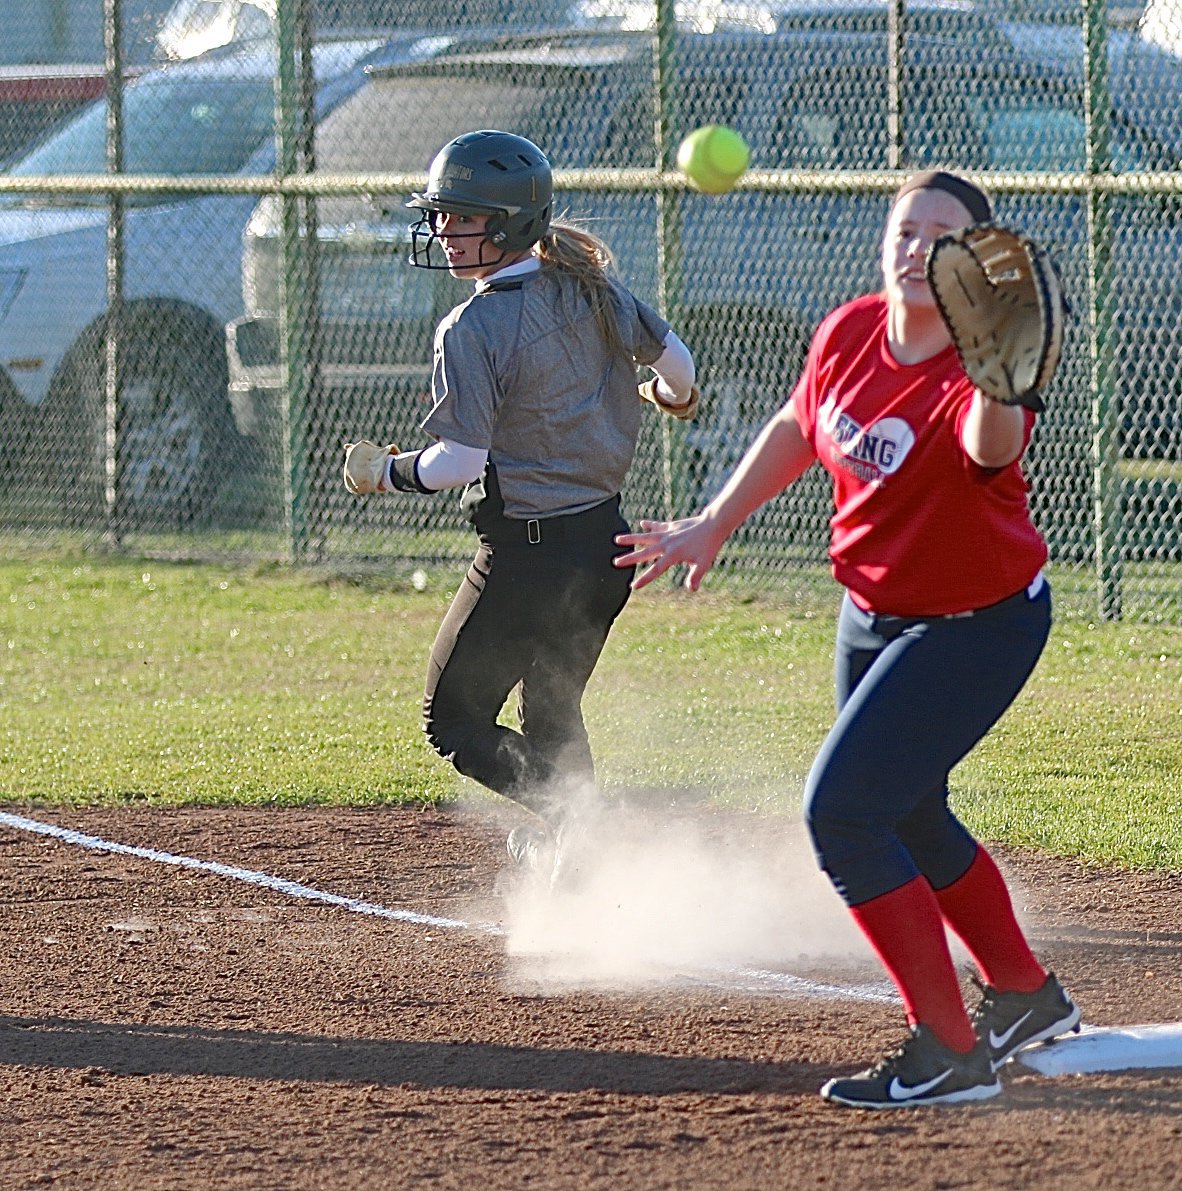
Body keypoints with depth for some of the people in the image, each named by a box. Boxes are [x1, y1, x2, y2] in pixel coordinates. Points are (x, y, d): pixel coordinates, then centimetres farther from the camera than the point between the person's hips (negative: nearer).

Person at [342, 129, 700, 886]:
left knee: (455, 720, 5)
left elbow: (463, 460, -21)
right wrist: (673, 396, 36)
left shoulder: (473, 329, -18)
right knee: (552, 718, 23)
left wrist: (388, 473, -3)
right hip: (607, 538, 8)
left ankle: (569, 807, -18)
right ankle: (579, 872, 18)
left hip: (525, 553, -8)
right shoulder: (589, 290, 2)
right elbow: (672, 356, 14)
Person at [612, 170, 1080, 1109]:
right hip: (873, 617, 8)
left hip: (977, 627, -8)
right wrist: (714, 527, 15)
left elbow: (991, 450, -53)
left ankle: (950, 1051, -10)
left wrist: (997, 387, -74)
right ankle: (1027, 997, 43)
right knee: (907, 819, 22)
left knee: (841, 811, -17)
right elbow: (798, 431, 12)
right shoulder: (850, 334, -8)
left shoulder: (977, 374, -29)